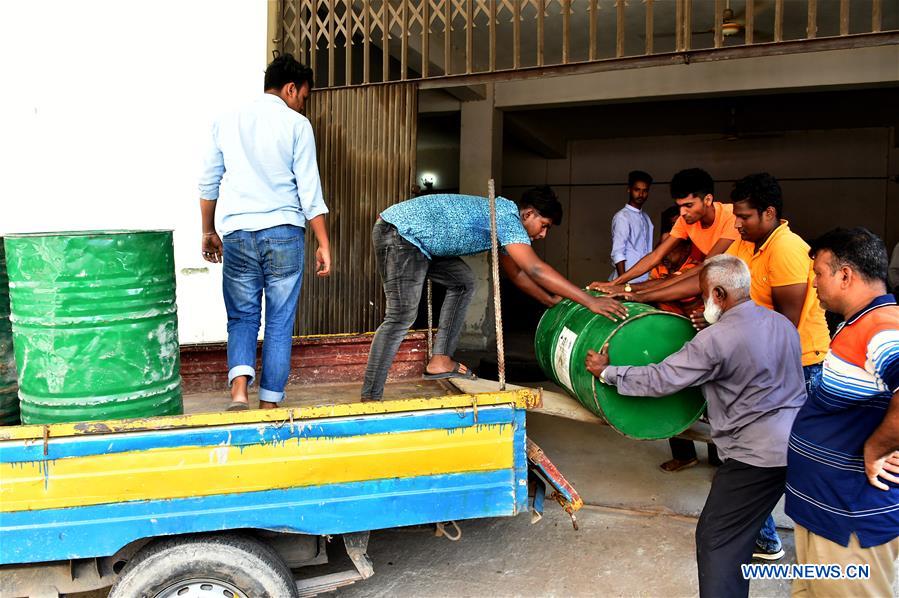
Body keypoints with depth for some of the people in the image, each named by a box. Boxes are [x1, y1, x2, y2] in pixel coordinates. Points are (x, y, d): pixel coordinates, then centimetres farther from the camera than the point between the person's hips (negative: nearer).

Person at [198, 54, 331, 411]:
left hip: (237, 234, 3)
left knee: (242, 317, 12)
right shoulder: (296, 124, 1)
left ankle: (239, 389, -9)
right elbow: (310, 190, -4)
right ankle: (269, 403, 10)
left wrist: (209, 231, 25)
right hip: (283, 233, -2)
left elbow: (208, 184, 15)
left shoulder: (227, 122, 12)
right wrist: (323, 244, -1)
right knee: (279, 322, 6)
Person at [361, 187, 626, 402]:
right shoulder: (507, 215, -15)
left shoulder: (502, 218, 15)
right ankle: (370, 398, -15)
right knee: (401, 316, -15)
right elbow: (535, 269, -26)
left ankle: (440, 360, 11)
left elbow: (516, 272, 26)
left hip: (413, 238, 11)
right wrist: (589, 300, -26)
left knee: (462, 282, 14)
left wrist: (551, 300, 23)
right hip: (400, 231, -11)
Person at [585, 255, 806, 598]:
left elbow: (659, 380, -14)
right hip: (801, 444, 8)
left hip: (758, 456, -8)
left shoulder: (715, 340, -18)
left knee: (717, 540, 1)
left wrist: (607, 372, -2)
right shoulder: (782, 323, 6)